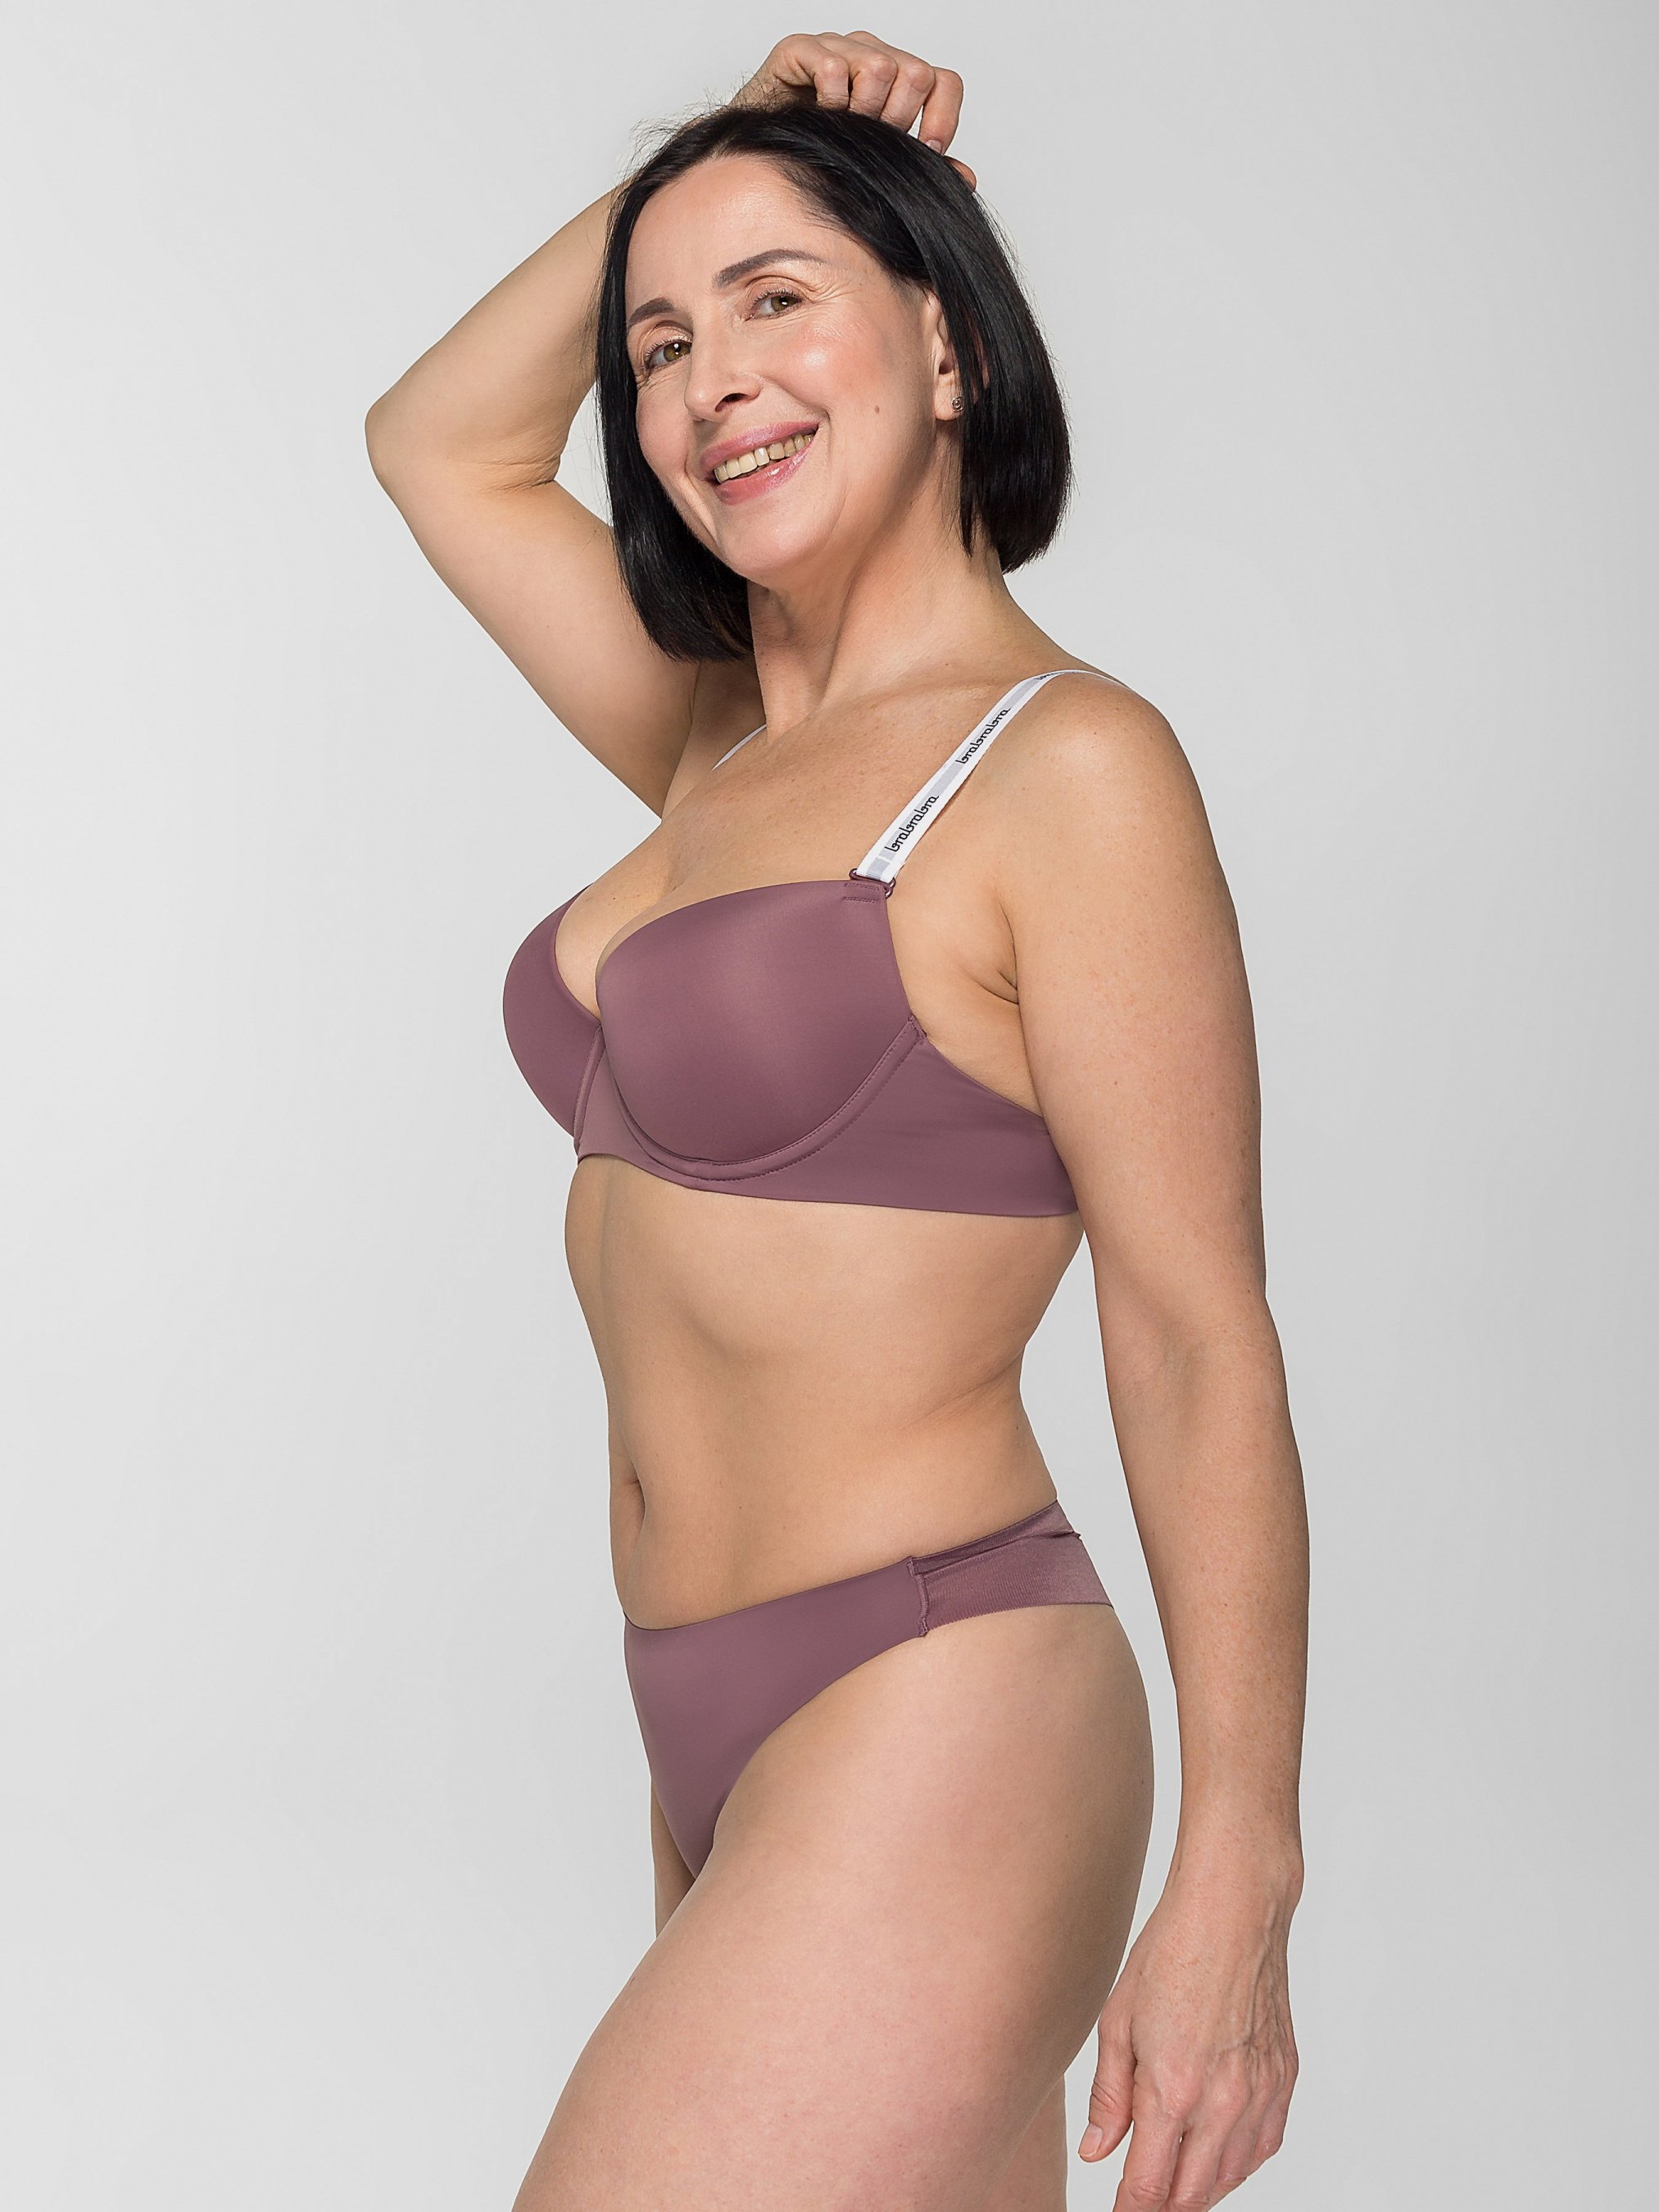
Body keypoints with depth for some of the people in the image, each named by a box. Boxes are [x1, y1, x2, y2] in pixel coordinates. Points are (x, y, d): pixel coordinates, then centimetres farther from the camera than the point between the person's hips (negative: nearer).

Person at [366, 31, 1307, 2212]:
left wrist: (1238, 1878, -14)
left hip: (932, 1742, -7)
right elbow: (441, 444, 21)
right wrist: (701, 163, 9)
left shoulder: (1069, 767, -13)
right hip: (729, 1753, 7)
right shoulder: (727, 746, 10)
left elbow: (1200, 1347, -14)